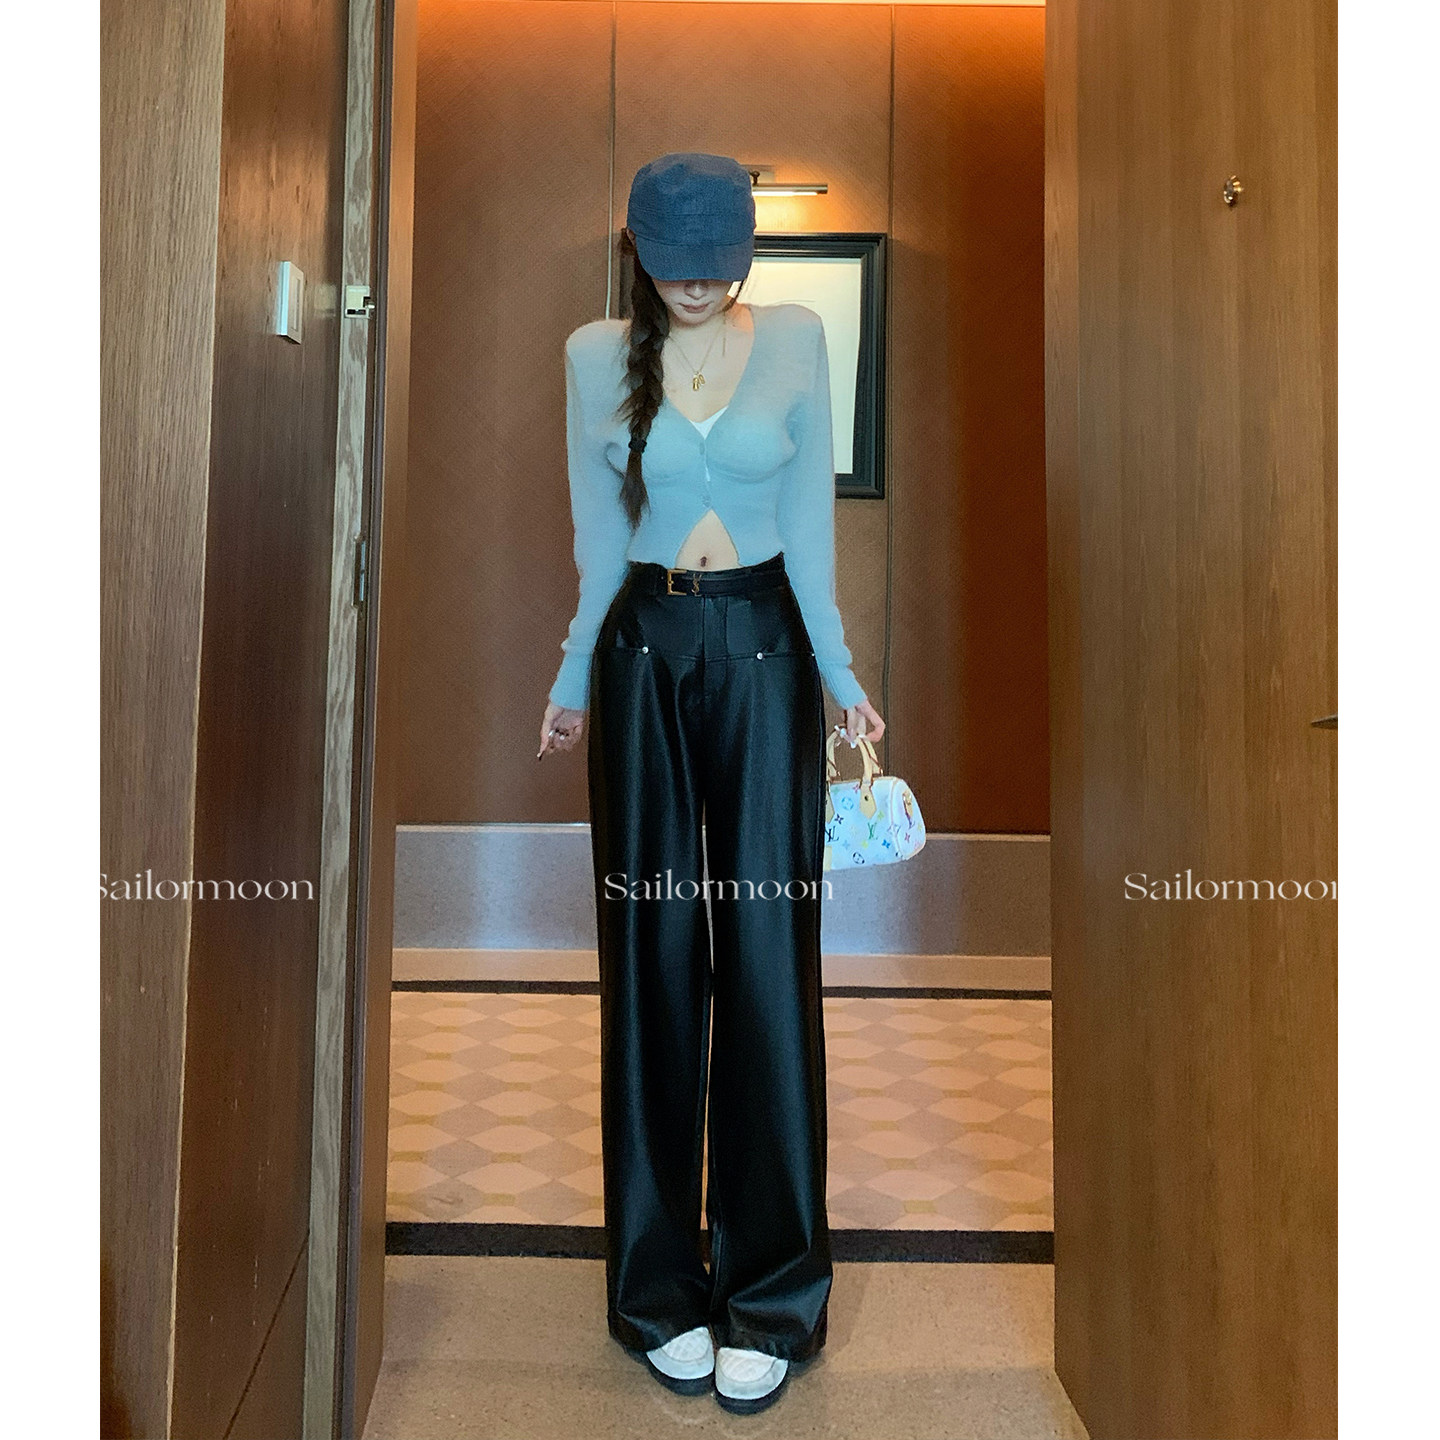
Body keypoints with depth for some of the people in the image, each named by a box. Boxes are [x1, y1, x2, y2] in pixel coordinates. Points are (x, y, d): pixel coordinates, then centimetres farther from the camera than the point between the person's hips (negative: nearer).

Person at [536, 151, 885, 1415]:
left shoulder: (795, 339, 4)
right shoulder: (598, 355, 5)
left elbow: (810, 518, 3)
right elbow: (598, 538, 9)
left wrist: (837, 669, 0)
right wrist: (575, 678, 12)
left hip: (763, 647, 0)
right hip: (643, 651, 1)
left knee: (768, 950, -2)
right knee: (653, 952, 3)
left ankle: (770, 1293, 11)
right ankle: (660, 1283, 17)